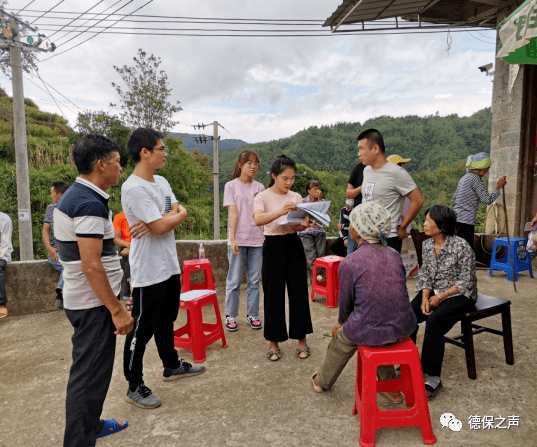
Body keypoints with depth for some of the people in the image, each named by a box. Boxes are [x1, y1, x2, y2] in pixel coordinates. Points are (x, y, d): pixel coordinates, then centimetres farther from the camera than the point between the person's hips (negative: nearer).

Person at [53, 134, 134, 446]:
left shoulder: (72, 196, 11)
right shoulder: (90, 204, -22)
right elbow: (91, 266, -26)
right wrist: (117, 310, -21)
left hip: (80, 300, 11)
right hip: (94, 303, -11)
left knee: (88, 369, 23)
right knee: (90, 375, 2)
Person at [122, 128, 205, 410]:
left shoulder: (162, 182, 10)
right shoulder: (133, 188, -19)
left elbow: (175, 214, 4)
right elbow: (161, 227, -23)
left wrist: (155, 222, -15)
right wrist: (180, 214, -4)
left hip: (169, 266, 9)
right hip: (148, 272, -9)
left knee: (166, 321, 23)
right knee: (142, 329, 5)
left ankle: (172, 366, 41)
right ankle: (135, 387, 22)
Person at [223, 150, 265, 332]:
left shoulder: (260, 187, 11)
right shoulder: (231, 186, 2)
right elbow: (233, 213, -6)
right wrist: (233, 239, -12)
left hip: (257, 240, 3)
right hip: (238, 239, -3)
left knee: (254, 280, 8)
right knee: (234, 281, 3)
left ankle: (252, 315, 21)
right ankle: (230, 316, 17)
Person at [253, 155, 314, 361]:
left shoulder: (296, 197, 8)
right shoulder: (263, 197, -4)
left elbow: (302, 224, 4)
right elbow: (258, 219, -23)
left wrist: (303, 225, -20)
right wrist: (281, 211, -38)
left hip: (294, 245, 3)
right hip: (273, 246, -3)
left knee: (298, 292, 5)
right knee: (273, 295, 2)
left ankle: (301, 340, 21)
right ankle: (274, 342, 18)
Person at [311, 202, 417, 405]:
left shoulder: (349, 263, -14)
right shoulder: (395, 255, 1)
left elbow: (345, 302, -2)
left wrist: (341, 322, 22)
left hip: (369, 332, -4)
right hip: (403, 329, 4)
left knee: (341, 336, 27)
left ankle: (322, 381, 52)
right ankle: (390, 387, 46)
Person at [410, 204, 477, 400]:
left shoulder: (461, 247, -17)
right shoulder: (427, 245, 2)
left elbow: (466, 283, -14)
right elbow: (425, 275, 6)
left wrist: (440, 297, -18)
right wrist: (425, 298, -9)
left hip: (460, 295, -6)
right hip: (434, 293, 6)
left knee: (434, 321, -30)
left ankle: (434, 379, -20)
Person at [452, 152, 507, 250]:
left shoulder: (464, 178, 19)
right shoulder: (475, 178, -9)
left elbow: (454, 201, 22)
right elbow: (488, 200, -9)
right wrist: (498, 187, 3)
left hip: (456, 219, 10)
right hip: (465, 221, -10)